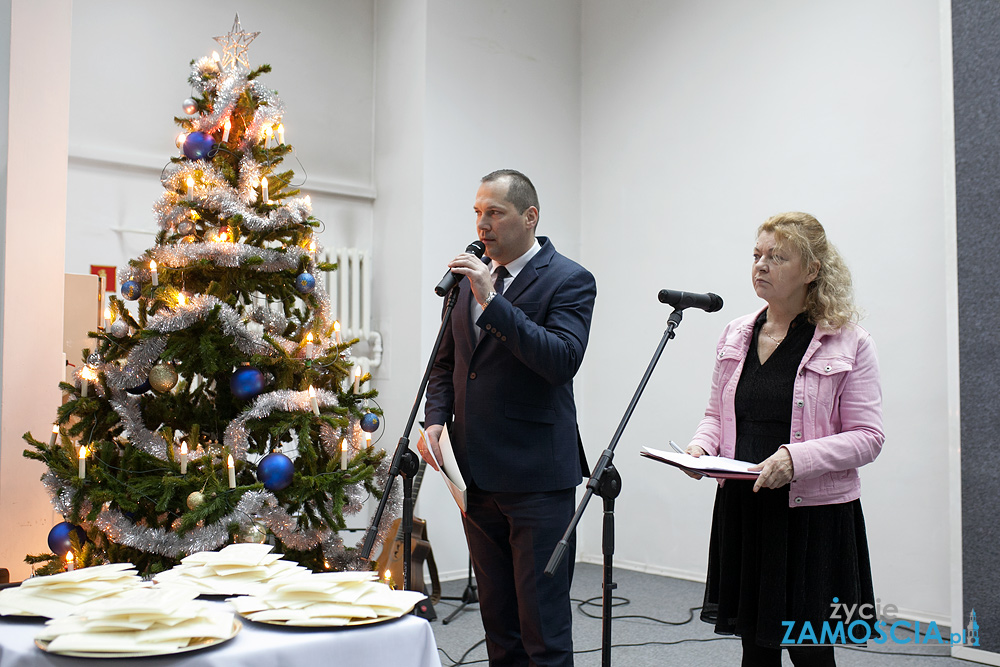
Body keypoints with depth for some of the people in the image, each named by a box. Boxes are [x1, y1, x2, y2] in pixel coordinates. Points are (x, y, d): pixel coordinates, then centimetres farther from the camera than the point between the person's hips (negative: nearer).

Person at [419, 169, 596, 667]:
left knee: (543, 625, -2)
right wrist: (436, 420, 2)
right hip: (477, 474, 7)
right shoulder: (472, 278, 13)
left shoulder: (569, 280, -7)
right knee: (497, 619, 16)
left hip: (537, 477, -6)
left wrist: (491, 301, -25)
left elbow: (563, 360, -23)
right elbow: (447, 362, 20)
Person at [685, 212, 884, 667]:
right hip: (743, 510, 4)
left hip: (813, 514, -4)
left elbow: (867, 437, -9)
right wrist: (701, 446, -5)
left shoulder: (849, 342, -6)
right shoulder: (736, 334, 8)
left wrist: (796, 459, -22)